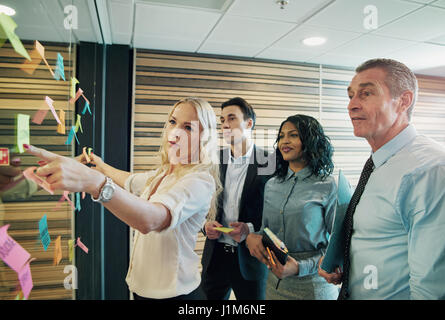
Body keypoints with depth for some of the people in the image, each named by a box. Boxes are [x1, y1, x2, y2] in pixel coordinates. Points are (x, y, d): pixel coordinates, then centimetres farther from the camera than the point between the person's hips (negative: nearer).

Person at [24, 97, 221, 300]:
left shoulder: (200, 181, -24)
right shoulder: (162, 174, 5)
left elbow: (150, 219, -40)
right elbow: (130, 181, 25)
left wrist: (95, 182, -52)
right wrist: (101, 166, 38)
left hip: (173, 293, -8)